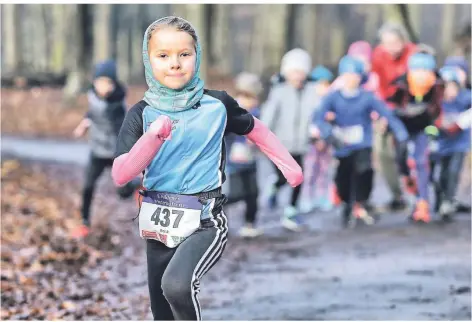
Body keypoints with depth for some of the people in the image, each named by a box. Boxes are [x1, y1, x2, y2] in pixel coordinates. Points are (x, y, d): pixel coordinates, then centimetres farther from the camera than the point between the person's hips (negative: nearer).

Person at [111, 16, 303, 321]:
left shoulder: (217, 104, -5)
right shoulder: (142, 114, -4)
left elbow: (255, 129, 14)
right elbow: (120, 175, -14)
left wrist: (289, 166, 5)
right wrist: (153, 137, -26)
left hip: (204, 221, -3)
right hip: (159, 222, 3)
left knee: (177, 285, -32)